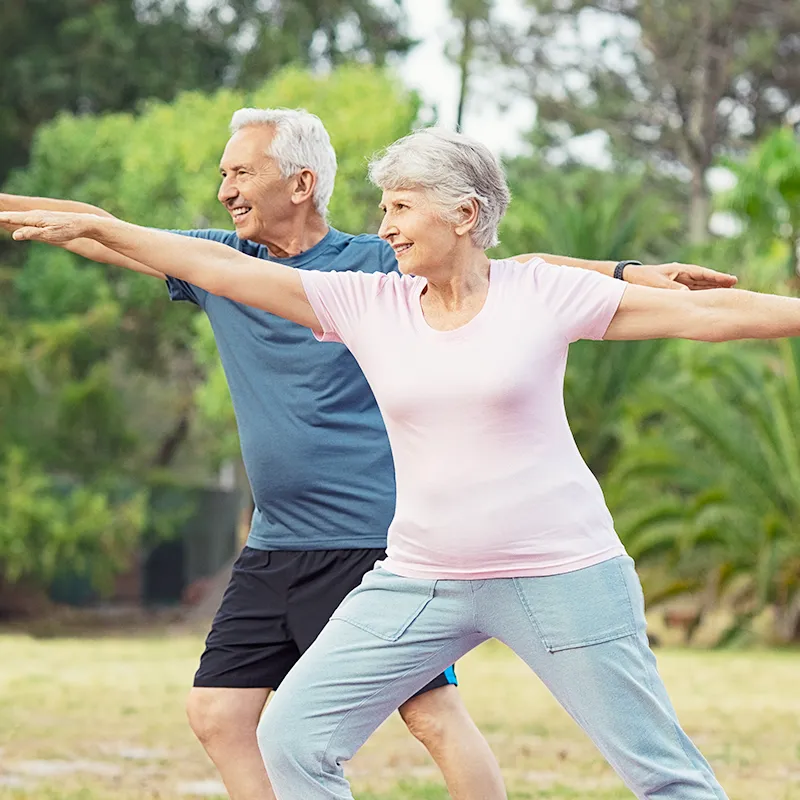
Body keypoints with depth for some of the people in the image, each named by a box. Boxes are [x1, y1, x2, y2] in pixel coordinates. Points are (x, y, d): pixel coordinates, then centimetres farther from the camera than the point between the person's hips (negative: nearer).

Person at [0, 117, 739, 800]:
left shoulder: (375, 266, -5)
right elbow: (100, 232, 13)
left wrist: (630, 274, -16)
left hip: (373, 543, -6)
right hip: (274, 547, 6)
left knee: (434, 715, -9)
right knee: (218, 713, 4)